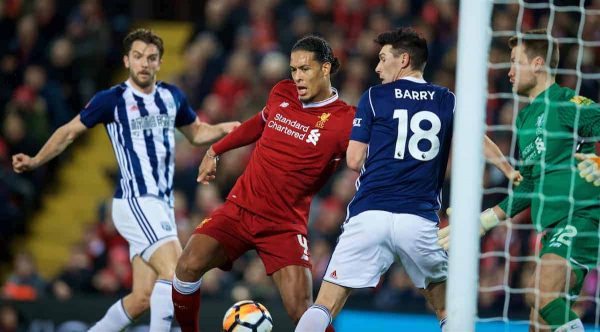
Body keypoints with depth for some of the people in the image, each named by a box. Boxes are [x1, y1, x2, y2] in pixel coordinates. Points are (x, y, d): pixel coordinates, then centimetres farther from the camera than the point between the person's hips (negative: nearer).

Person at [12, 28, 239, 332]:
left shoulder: (172, 96, 11)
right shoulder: (112, 100, -3)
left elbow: (196, 133, 27)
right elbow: (70, 132, 7)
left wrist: (224, 129, 7)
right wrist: (35, 161, -2)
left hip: (162, 205, 6)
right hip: (134, 202, -6)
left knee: (142, 298, 4)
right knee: (177, 272, -23)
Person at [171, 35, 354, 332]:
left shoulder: (344, 120, -10)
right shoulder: (281, 94, 6)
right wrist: (215, 151, 33)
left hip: (286, 225, -4)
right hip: (239, 208, 4)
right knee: (188, 266, -19)